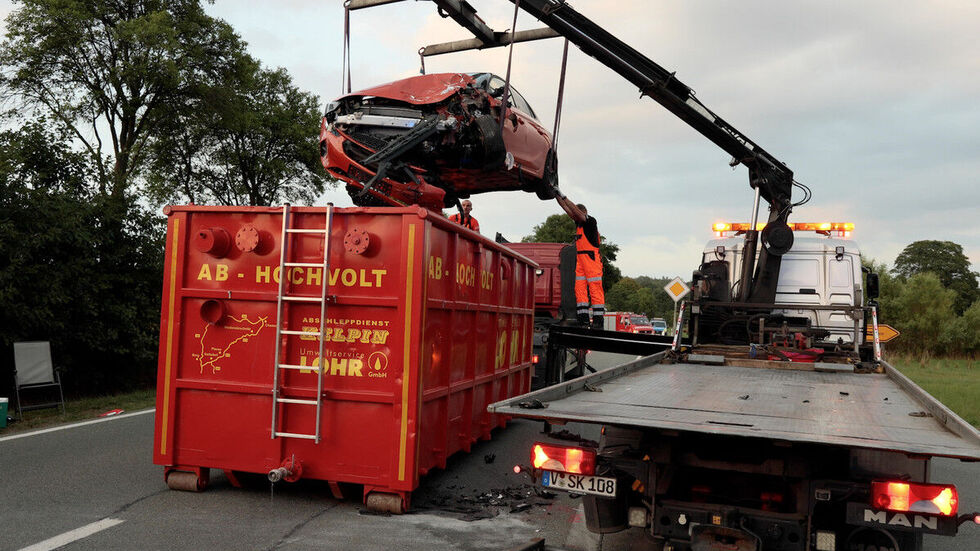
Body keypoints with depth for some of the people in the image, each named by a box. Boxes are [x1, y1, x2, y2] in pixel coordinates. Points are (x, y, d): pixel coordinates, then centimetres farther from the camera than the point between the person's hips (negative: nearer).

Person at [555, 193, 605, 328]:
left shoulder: (591, 221, -4)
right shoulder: (578, 223, 17)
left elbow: (575, 210, -15)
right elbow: (567, 209, 15)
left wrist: (563, 197, -14)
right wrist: (556, 196, 9)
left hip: (592, 259, -8)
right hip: (580, 259, 8)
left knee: (595, 289, -8)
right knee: (579, 288, 1)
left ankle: (598, 320, -9)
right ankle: (583, 318, 0)